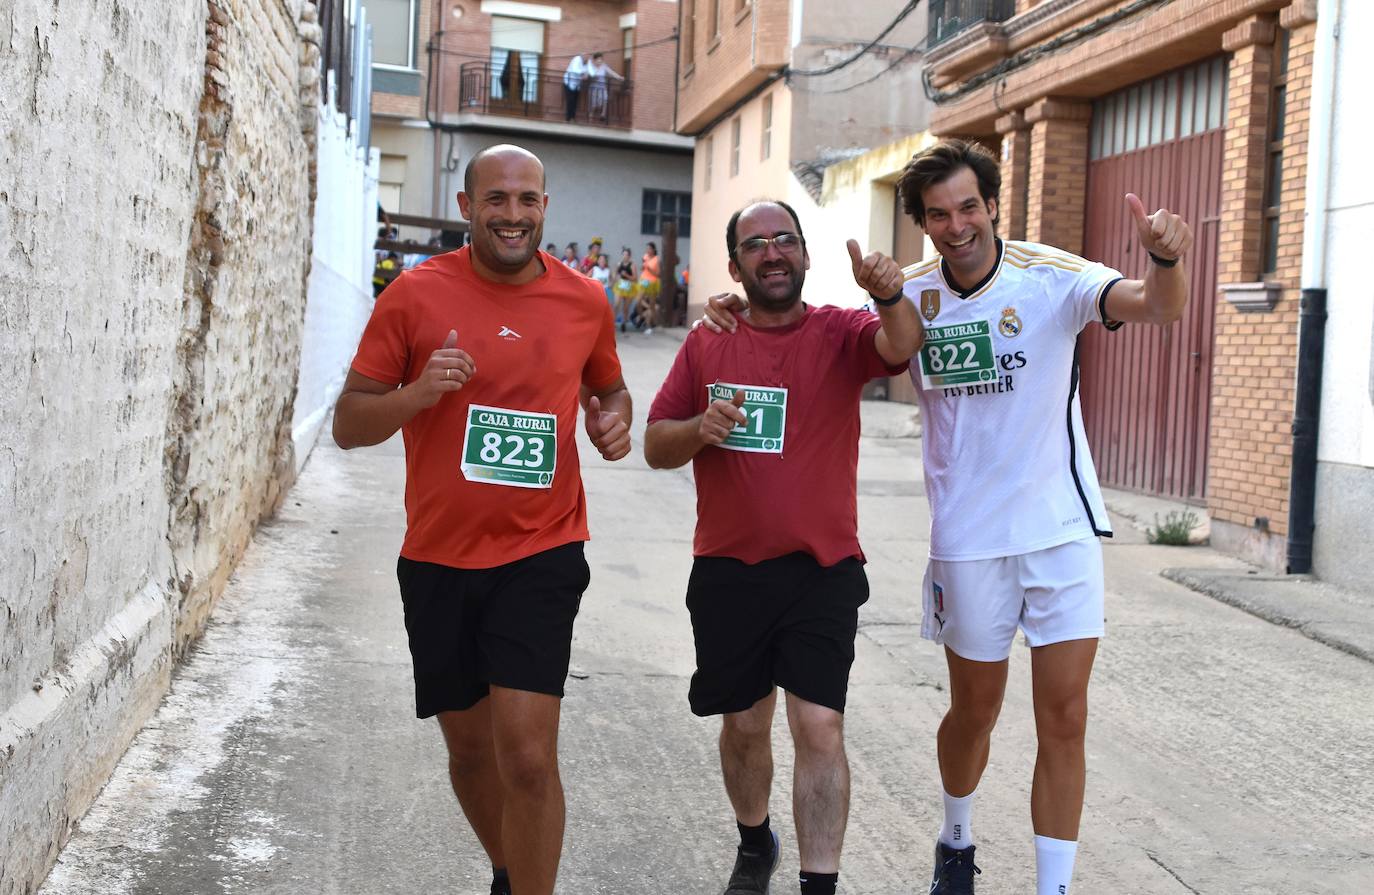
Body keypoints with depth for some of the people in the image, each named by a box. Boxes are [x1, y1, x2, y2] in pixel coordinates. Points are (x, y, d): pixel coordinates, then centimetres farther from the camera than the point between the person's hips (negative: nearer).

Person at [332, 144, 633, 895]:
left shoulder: (584, 301, 1)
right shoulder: (416, 295, -5)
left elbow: (609, 387, 21)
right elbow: (349, 424, -2)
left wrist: (616, 420, -3)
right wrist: (416, 393, -22)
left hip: (539, 556, -1)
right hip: (438, 558, 1)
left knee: (527, 752, -13)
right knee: (469, 746, 16)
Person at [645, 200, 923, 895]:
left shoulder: (840, 334, -2)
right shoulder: (706, 344, 4)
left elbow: (900, 347, -24)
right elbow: (655, 447, 6)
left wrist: (890, 296, -45)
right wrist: (700, 428, -16)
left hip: (823, 570, -2)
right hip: (728, 571, 2)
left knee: (820, 727, -8)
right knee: (743, 724, 15)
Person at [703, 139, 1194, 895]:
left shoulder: (1051, 277, -10)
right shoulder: (910, 295, -3)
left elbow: (1161, 306, -24)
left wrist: (1165, 259, -47)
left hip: (1064, 527, -1)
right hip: (968, 537, 1)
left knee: (1064, 718, -2)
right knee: (974, 710, 14)